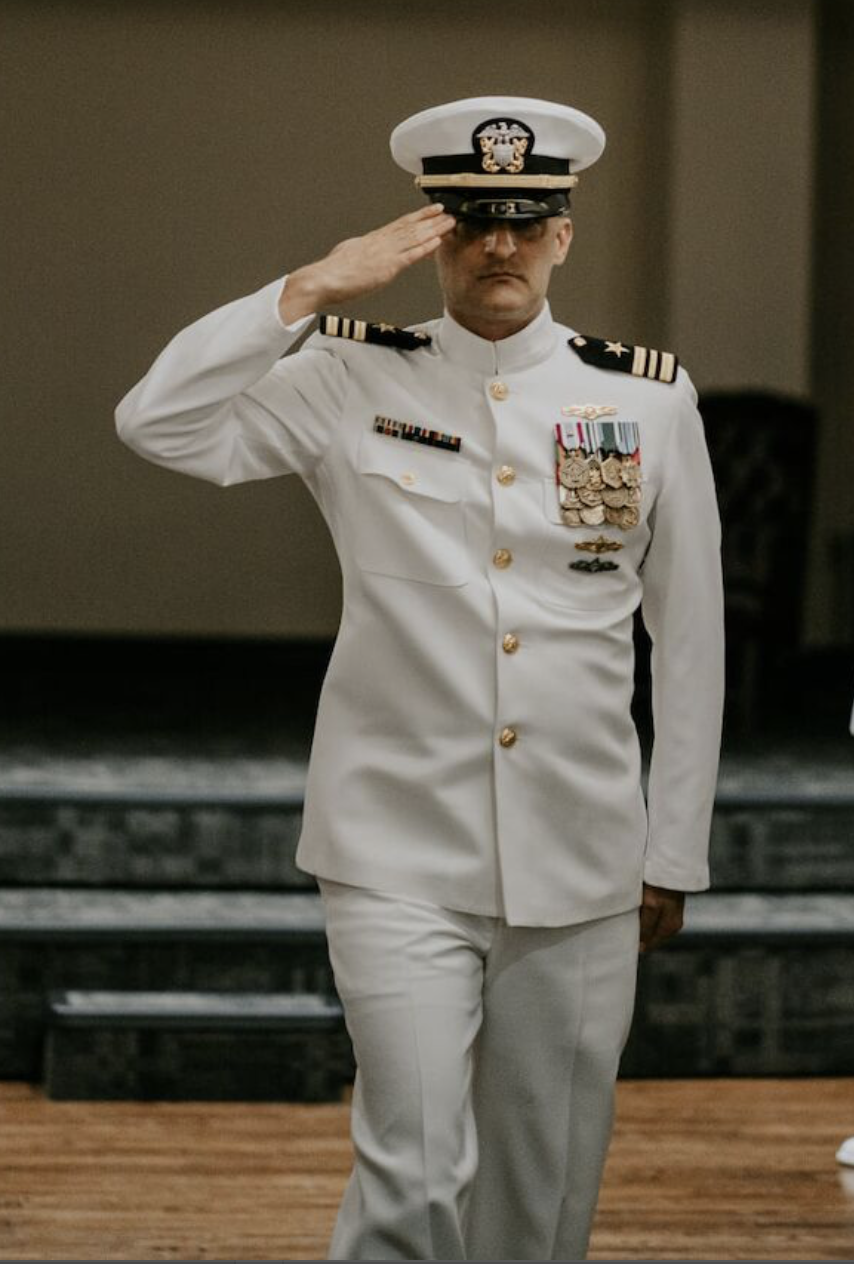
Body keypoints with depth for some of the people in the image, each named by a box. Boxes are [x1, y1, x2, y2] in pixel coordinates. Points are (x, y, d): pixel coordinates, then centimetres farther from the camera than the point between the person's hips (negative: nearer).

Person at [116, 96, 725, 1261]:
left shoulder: (649, 399, 4)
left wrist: (675, 852, 9)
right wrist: (312, 289, -15)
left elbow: (690, 637, 9)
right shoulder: (354, 385, 1)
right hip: (401, 859, -2)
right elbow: (158, 422, -11)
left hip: (580, 863, 2)